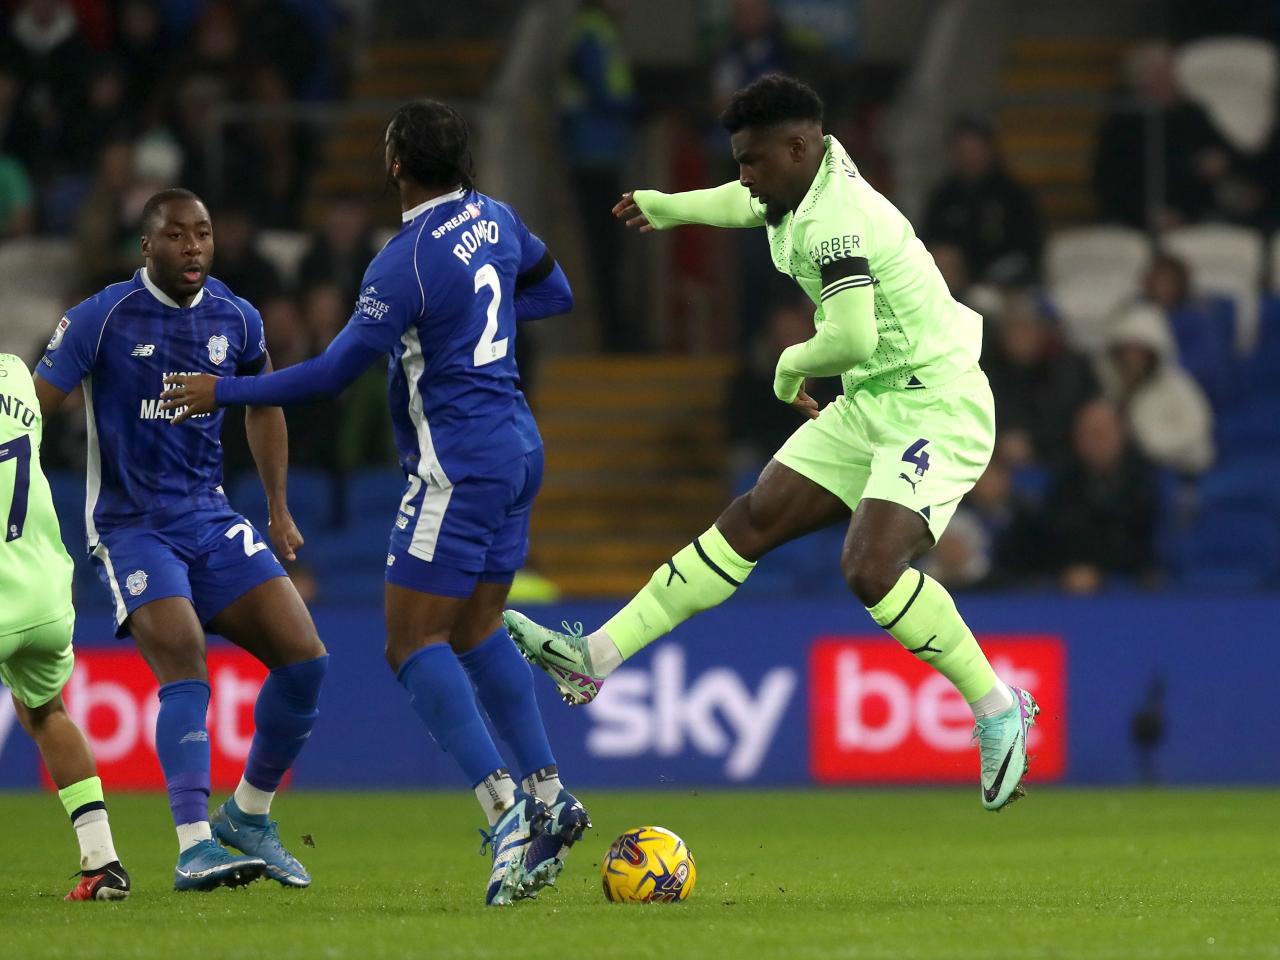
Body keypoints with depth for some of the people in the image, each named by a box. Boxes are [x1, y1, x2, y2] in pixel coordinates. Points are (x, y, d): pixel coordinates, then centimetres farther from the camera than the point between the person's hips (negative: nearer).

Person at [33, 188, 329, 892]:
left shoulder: (236, 320, 4)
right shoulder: (101, 319, -10)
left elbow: (262, 405, 23)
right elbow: (32, 408, -10)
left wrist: (279, 510, 21)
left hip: (210, 518, 5)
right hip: (130, 526, -5)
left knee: (304, 659, -5)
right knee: (183, 661, -25)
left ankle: (248, 818, 14)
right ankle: (195, 849, -29)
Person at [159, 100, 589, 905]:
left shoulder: (406, 261, -18)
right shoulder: (493, 219, 7)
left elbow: (334, 372, -17)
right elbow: (555, 292, 24)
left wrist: (224, 391, -7)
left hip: (458, 463, -9)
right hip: (518, 446, 9)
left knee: (414, 642, -7)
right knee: (477, 631, 17)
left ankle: (504, 804, -20)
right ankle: (549, 797, 12)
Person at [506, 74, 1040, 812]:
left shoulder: (835, 223, -23)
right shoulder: (815, 184, 7)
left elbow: (851, 340, -34)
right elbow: (753, 205, 32)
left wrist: (793, 366, -12)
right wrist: (665, 207, 45)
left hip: (935, 410, -10)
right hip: (871, 406, 10)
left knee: (870, 565, -26)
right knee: (754, 520, 6)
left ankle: (998, 710, -11)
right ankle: (597, 659, 6)